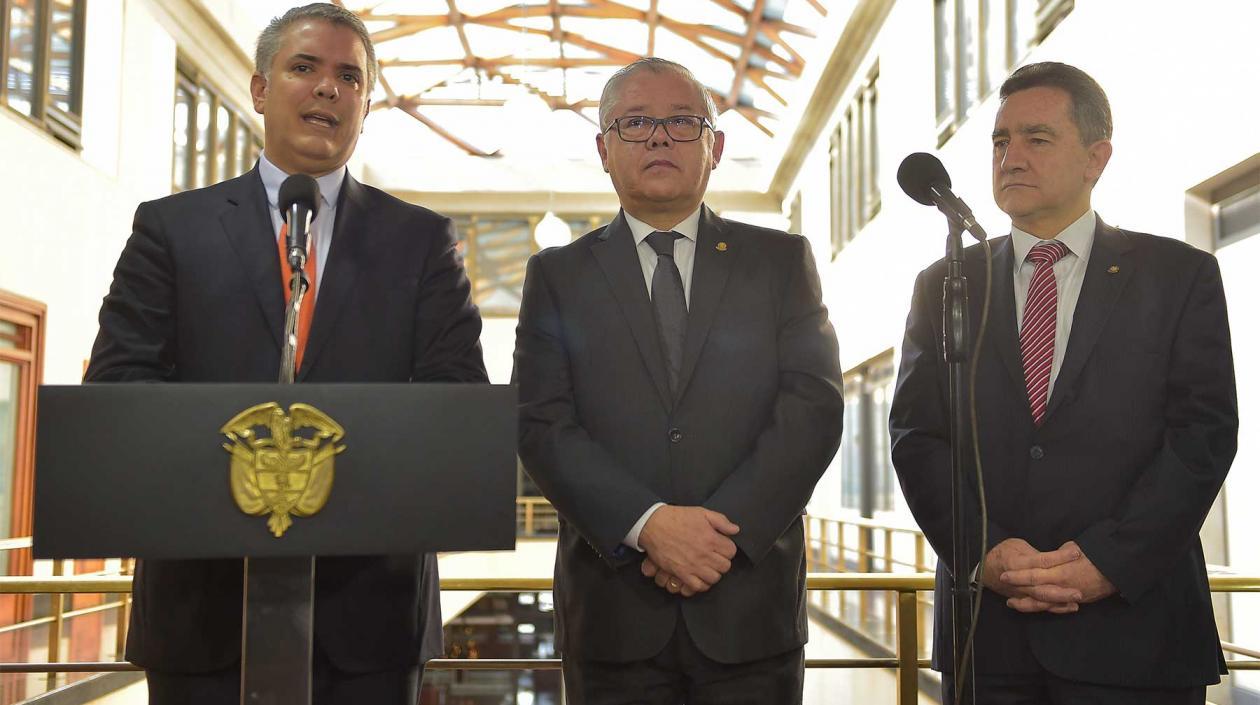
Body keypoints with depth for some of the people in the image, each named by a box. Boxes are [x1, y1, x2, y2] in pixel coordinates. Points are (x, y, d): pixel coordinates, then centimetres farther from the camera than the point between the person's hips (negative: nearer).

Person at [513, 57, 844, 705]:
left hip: (750, 607, 0)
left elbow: (814, 407, -2)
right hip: (611, 610, 0)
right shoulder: (557, 275, 7)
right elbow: (542, 426, -3)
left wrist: (727, 529, -13)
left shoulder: (781, 261, 8)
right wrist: (648, 525, -16)